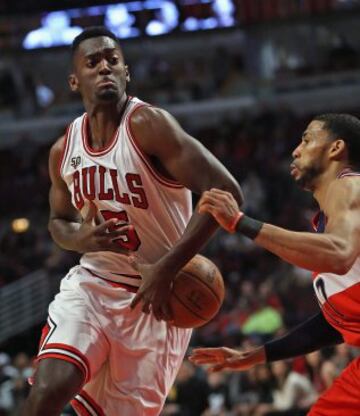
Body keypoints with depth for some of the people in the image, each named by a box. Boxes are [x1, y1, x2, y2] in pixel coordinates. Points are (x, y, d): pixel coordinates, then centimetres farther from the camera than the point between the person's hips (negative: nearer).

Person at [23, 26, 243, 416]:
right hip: (92, 283, 4)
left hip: (154, 295, -4)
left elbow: (225, 192, -23)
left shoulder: (148, 125, -16)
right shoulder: (63, 151, 2)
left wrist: (167, 268, -26)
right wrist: (80, 238, -8)